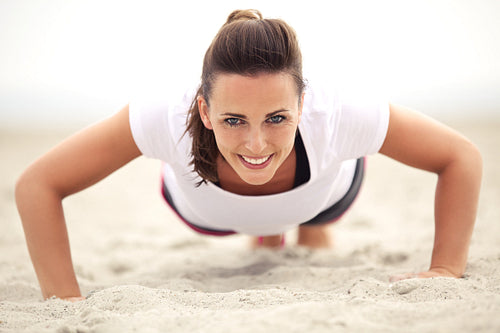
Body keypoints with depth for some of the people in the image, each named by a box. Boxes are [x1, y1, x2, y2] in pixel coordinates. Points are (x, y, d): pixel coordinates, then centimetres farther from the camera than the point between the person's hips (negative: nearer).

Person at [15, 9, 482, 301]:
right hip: (206, 207, 0)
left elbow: (462, 158, -30)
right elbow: (37, 185, -37)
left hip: (324, 191, 0)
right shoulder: (171, 120, -47)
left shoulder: (333, 119, -46)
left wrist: (446, 272, -34)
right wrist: (66, 301, -41)